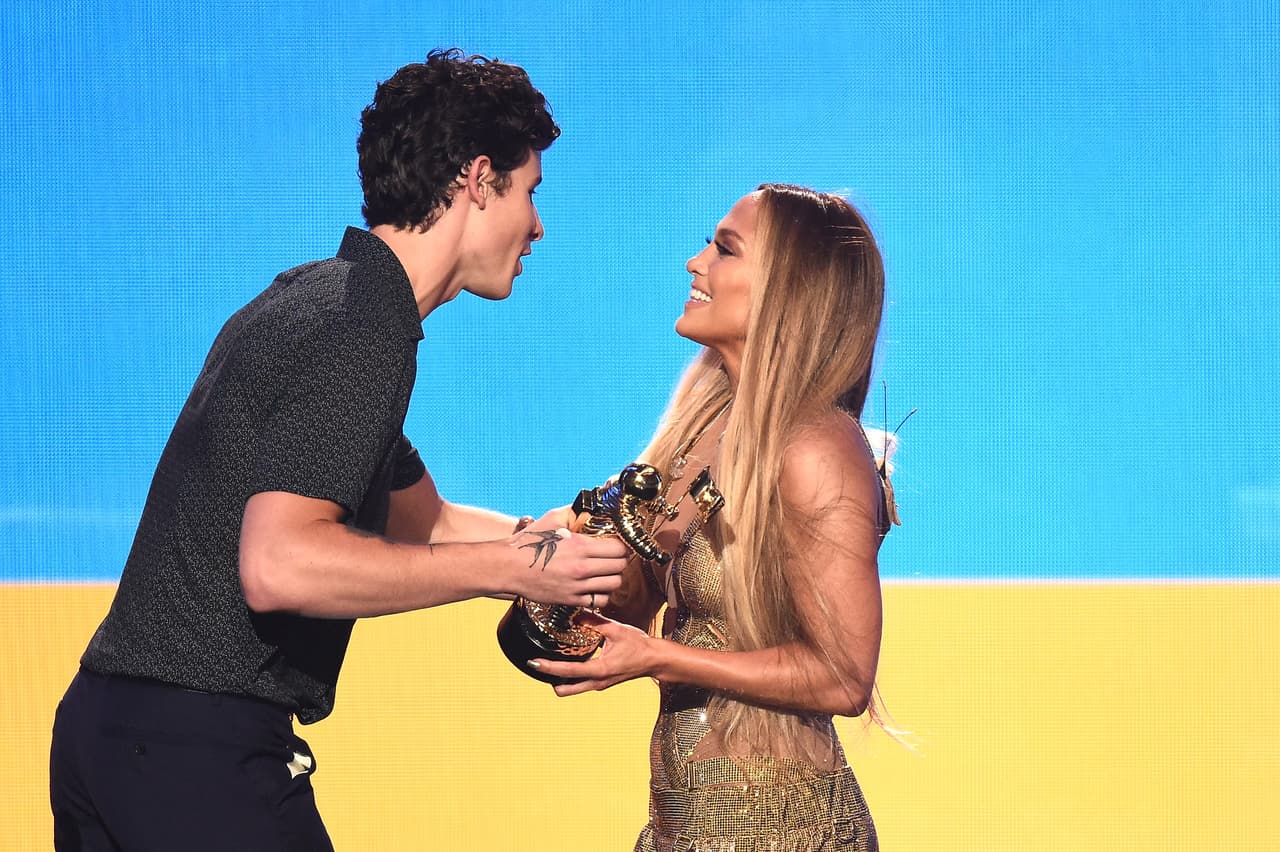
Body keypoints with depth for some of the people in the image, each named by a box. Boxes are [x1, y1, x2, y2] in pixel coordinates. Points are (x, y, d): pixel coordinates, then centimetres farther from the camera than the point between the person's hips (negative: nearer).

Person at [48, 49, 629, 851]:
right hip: (202, 747, -10)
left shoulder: (314, 300, 17)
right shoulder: (361, 332, -15)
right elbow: (279, 566, -26)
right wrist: (510, 567, -18)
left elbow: (425, 524, 27)